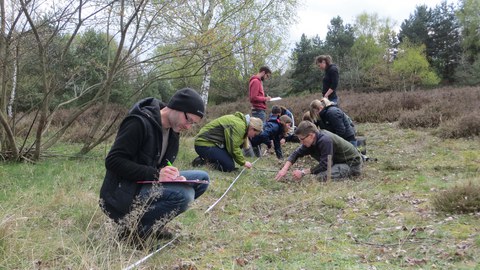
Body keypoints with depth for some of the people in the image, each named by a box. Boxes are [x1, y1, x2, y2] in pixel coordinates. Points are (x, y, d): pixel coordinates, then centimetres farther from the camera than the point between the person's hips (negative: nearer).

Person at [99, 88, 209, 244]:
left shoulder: (172, 131, 7)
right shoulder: (139, 123, -19)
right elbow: (113, 161, -22)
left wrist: (173, 177, -8)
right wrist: (155, 174, -27)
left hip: (146, 186, 9)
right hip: (123, 194, -9)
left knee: (202, 179, -1)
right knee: (183, 194, -28)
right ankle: (134, 227, -10)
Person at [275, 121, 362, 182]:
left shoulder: (325, 140, -30)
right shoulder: (313, 140, -4)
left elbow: (324, 164, -28)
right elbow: (296, 153, 0)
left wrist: (303, 172, -22)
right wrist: (284, 169, -14)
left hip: (353, 164, -8)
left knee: (322, 176, -28)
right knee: (312, 151, 3)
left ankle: (350, 173, -4)